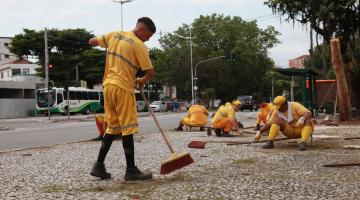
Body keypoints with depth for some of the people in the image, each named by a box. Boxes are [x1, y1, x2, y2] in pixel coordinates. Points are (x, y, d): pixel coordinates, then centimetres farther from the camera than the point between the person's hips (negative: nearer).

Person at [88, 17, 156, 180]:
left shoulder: (114, 35, 10)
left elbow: (91, 42, 19)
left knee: (112, 128, 14)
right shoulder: (139, 46, -8)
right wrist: (143, 81, 12)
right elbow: (151, 73, -10)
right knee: (127, 129, -2)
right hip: (123, 88, -7)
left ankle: (99, 165, 14)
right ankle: (131, 170, 2)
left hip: (108, 86, 7)